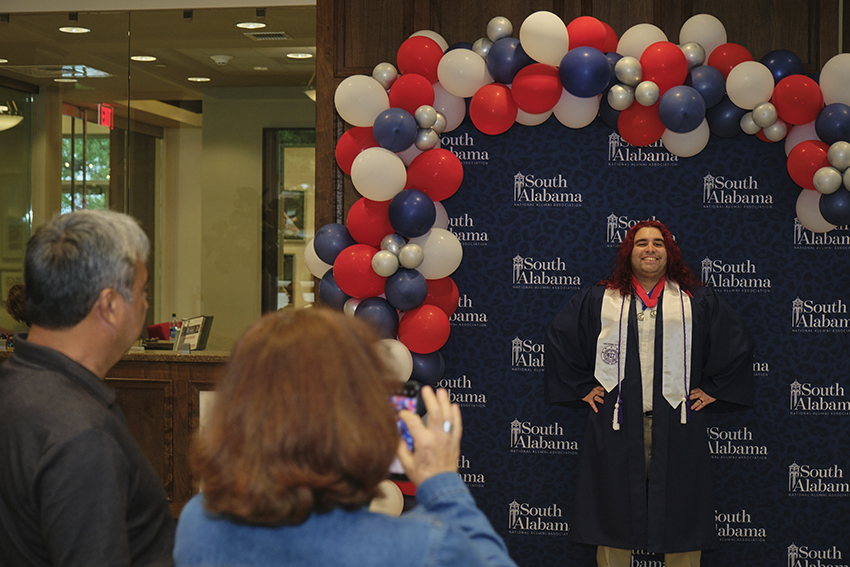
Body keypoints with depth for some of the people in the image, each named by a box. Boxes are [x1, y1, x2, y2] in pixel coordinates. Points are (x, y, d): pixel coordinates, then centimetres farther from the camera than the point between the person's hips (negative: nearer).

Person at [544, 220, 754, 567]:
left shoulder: (697, 300, 10)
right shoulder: (597, 299, 9)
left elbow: (737, 343, 12)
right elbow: (559, 338, 12)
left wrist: (712, 389, 6)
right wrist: (581, 387, 6)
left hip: (676, 426, 0)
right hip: (617, 425, 0)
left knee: (679, 512, 2)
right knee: (615, 512, 3)